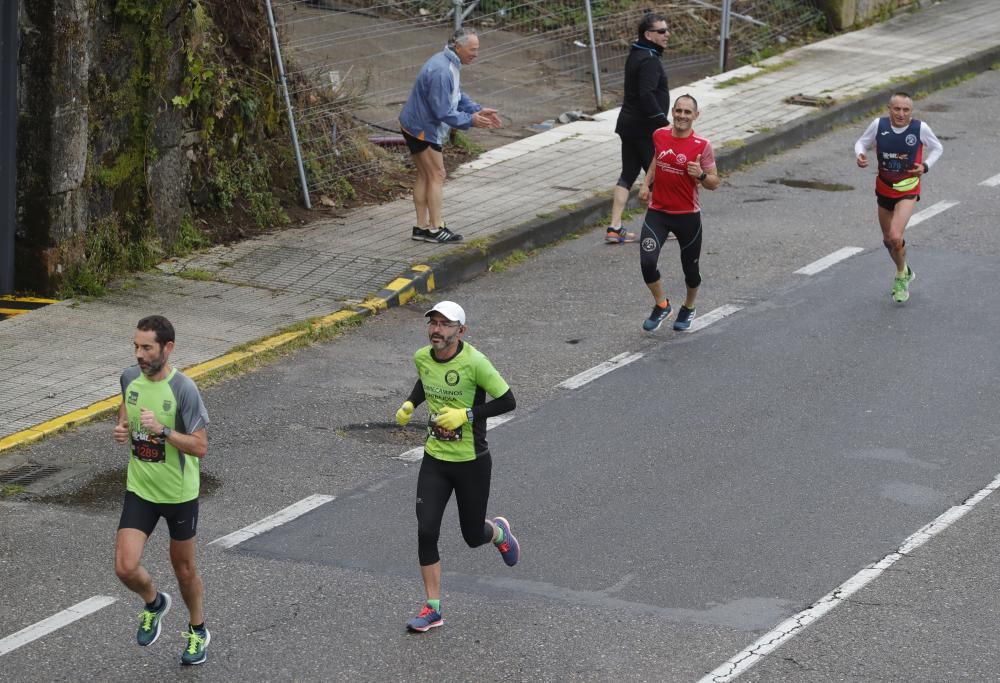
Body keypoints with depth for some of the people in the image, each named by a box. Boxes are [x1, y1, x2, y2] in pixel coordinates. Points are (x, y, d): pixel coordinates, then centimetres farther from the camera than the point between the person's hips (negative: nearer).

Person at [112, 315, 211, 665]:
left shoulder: (184, 390, -22)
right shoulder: (130, 377, -6)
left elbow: (200, 446, -21)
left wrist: (163, 429, -34)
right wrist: (122, 426, -4)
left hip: (179, 493, -4)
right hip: (140, 490, 4)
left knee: (184, 568, 14)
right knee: (126, 568, -9)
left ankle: (198, 631, 39)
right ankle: (154, 602, 25)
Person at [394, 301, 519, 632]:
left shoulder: (474, 362, -20)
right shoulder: (422, 357, -2)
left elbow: (508, 401, -16)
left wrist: (466, 415, -24)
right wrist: (409, 404, 3)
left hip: (471, 462, -4)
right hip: (434, 459, 4)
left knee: (473, 537, 10)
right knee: (426, 532, -8)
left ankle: (499, 532, 49)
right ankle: (432, 609, 2)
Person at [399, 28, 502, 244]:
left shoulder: (449, 64, 6)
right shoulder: (441, 72, -28)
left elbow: (458, 96, 16)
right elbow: (443, 112, -27)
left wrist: (478, 110, 5)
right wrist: (470, 120, -20)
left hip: (416, 126, 10)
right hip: (423, 129, -10)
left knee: (425, 176, 14)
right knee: (437, 176, -4)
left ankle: (422, 227, 18)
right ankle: (436, 229, 0)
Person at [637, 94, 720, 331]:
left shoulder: (702, 146, -12)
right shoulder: (659, 136, -1)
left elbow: (714, 183, -5)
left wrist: (701, 175, -26)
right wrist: (646, 184, 8)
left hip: (687, 215, -2)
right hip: (657, 212, 2)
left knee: (690, 268, 13)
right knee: (647, 262, -15)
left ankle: (688, 308, 42)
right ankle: (661, 305, 9)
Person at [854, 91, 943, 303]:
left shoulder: (920, 128, -16)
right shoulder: (878, 125, -13)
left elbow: (937, 148, 2)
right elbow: (862, 142, 3)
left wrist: (925, 166, -15)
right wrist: (859, 155, -19)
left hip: (908, 191, -4)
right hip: (884, 189, 4)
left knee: (896, 236, -22)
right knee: (888, 239, 17)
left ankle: (901, 277, 5)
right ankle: (904, 271, 47)